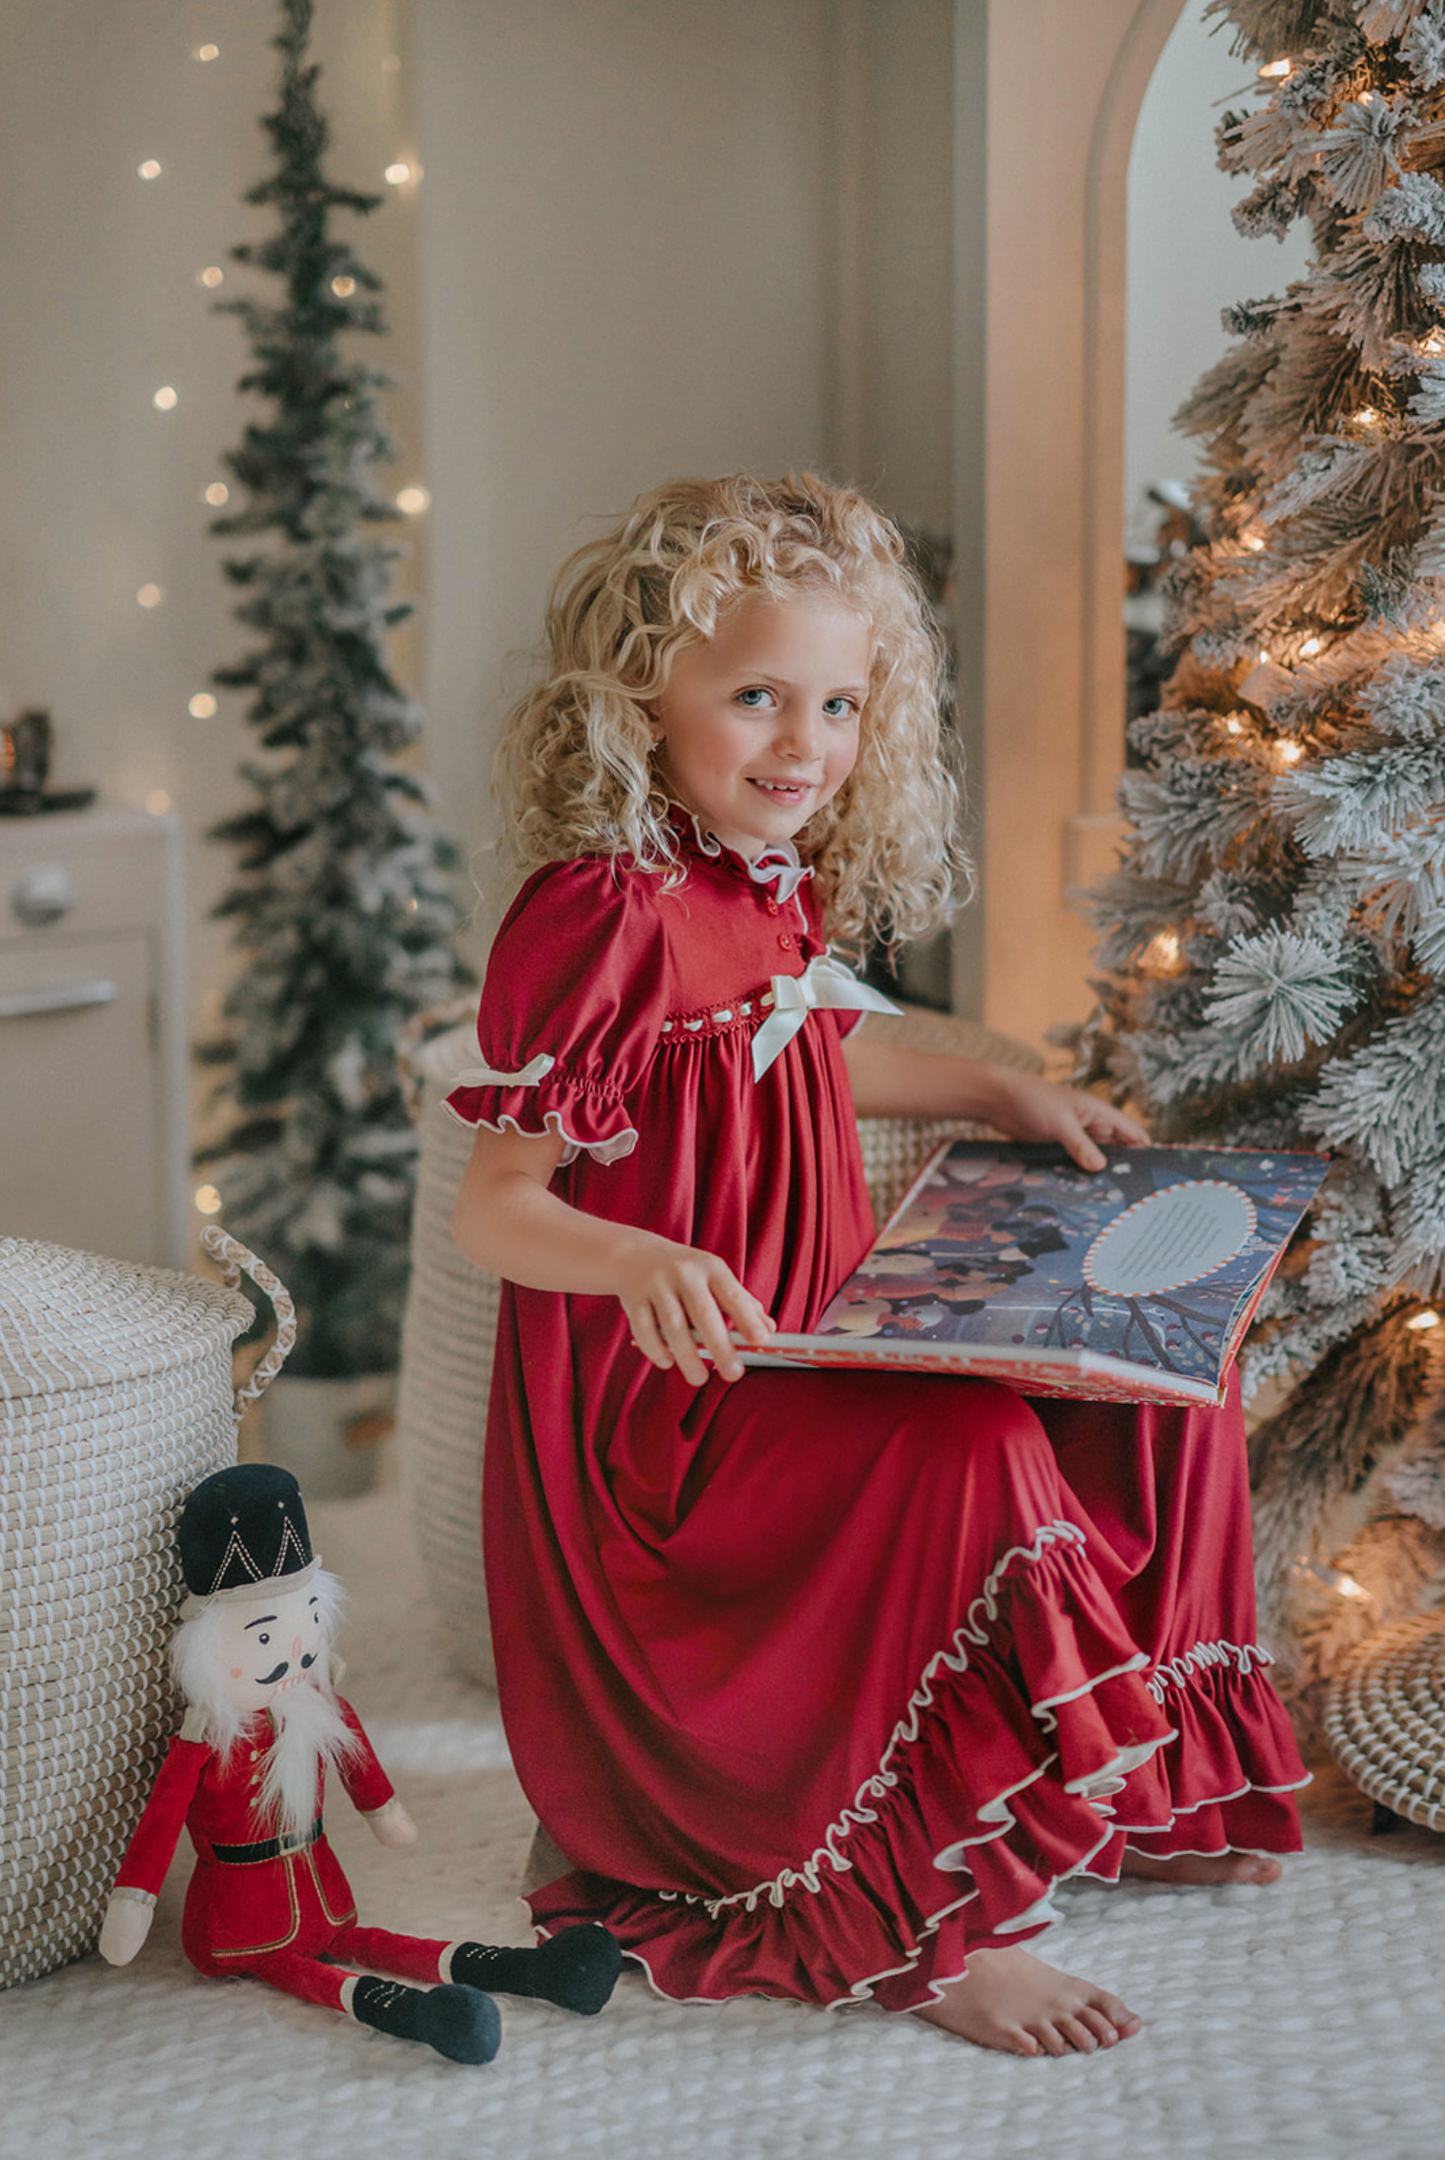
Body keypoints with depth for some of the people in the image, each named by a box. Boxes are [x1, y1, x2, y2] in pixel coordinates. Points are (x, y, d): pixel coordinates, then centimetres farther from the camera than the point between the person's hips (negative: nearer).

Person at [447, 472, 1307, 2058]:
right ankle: (931, 1923, -22)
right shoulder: (601, 917, -20)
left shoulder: (778, 885, 8)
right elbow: (490, 1209, -20)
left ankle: (1136, 1788, 17)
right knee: (963, 1449, -35)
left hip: (813, 1347, 10)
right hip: (667, 1392, -10)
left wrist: (1002, 1093, 22)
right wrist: (638, 1260, -40)